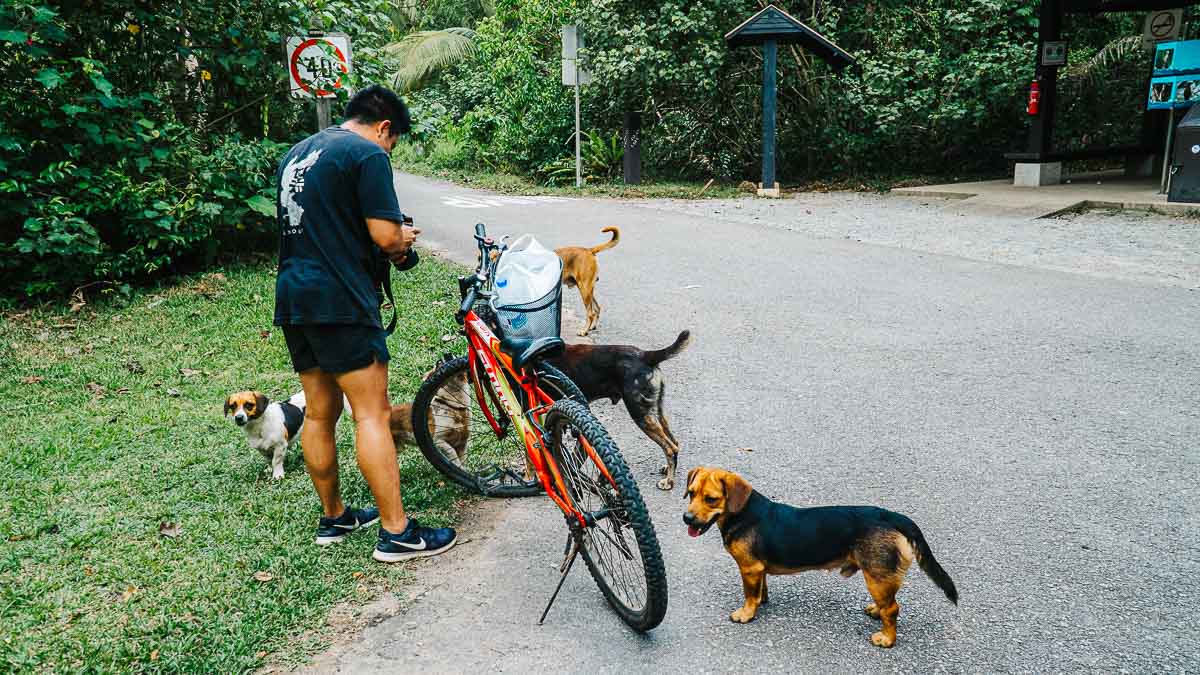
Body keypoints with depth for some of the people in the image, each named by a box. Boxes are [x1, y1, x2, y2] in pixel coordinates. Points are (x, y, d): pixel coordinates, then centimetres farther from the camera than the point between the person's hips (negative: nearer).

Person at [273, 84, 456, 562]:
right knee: (372, 414, -5)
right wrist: (402, 241, 7)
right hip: (340, 302, -9)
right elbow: (385, 236, -16)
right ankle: (397, 532, 1)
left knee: (320, 413, 15)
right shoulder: (367, 154, -8)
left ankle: (333, 517, 26)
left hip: (293, 299, 9)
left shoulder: (295, 154, 19)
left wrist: (391, 241, 19)